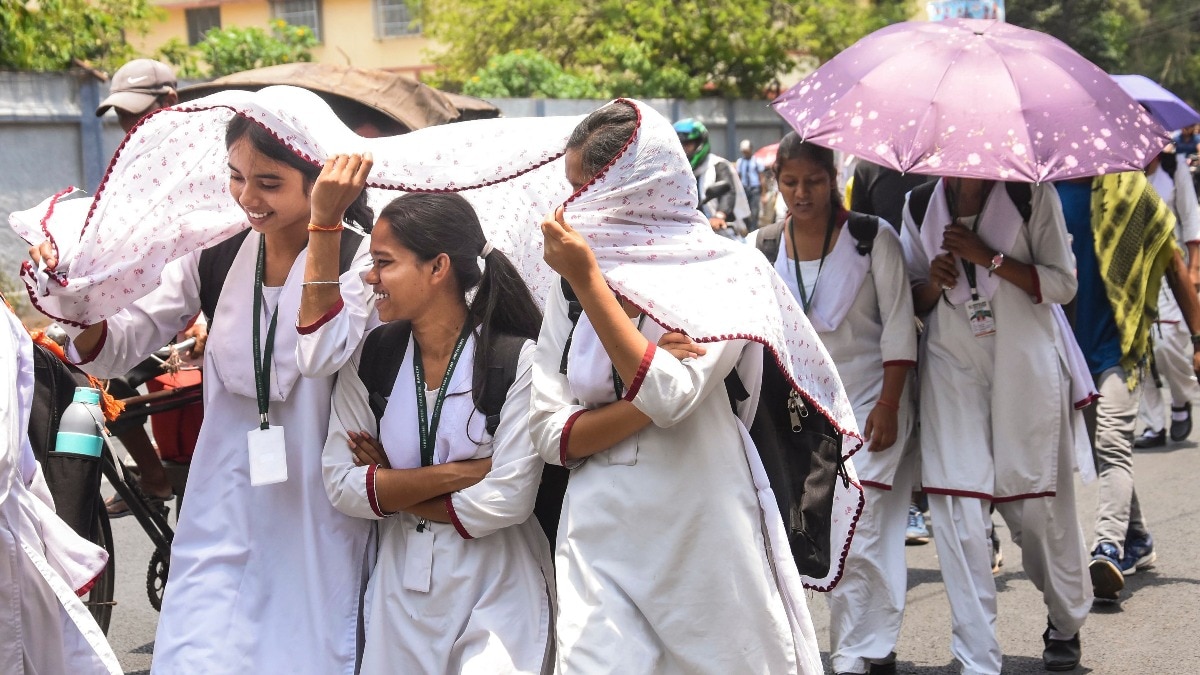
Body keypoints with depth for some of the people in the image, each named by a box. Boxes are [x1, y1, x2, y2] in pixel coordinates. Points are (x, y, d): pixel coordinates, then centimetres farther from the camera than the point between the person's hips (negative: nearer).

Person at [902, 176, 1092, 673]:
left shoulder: (1031, 196, -1)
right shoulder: (920, 206, 9)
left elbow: (1063, 284, -4)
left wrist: (989, 257, -14)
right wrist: (934, 283, -8)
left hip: (1027, 366, -2)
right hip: (952, 367, 2)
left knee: (1040, 501, 3)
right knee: (958, 508, -10)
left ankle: (1065, 624, 30)